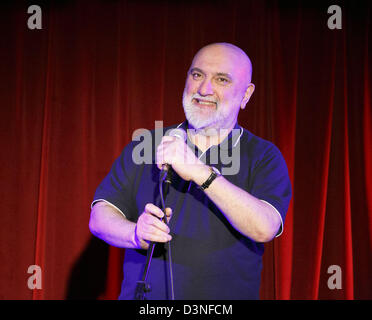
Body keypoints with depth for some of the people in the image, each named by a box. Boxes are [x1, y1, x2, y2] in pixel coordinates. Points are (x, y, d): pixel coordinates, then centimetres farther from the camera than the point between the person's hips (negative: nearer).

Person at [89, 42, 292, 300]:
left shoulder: (264, 157, 3)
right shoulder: (147, 145, 9)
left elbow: (264, 228, -13)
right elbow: (100, 218, 4)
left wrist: (201, 173, -20)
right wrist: (136, 234, -15)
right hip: (141, 299, 2)